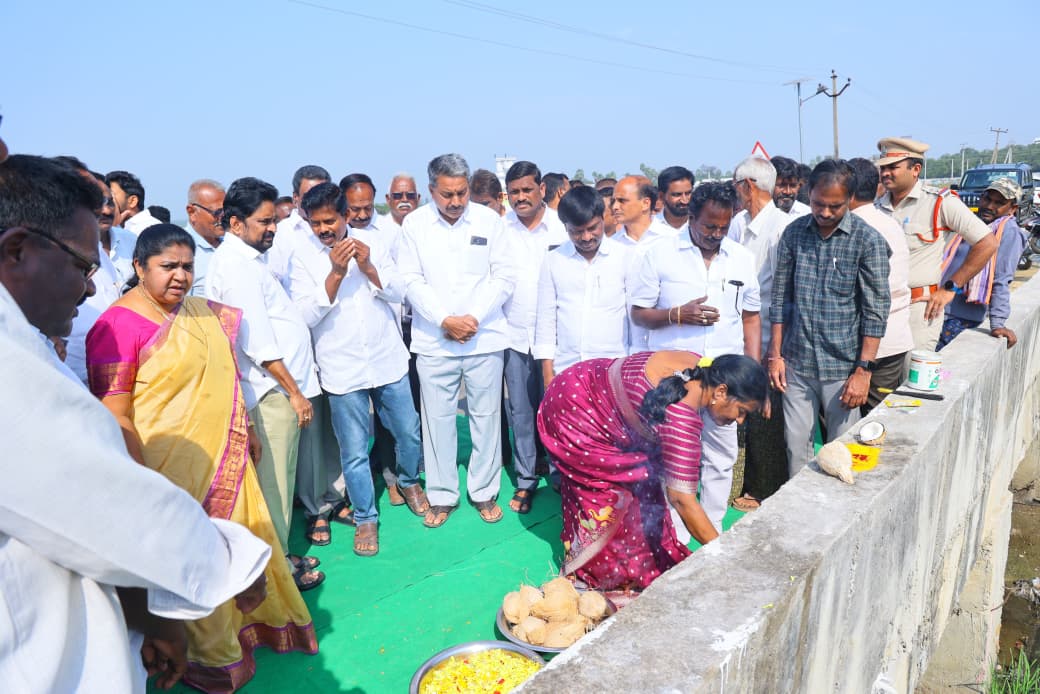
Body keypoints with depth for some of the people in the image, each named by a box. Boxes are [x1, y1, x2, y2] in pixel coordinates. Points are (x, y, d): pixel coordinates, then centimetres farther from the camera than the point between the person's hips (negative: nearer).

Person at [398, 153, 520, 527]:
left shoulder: (489, 220, 1)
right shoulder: (415, 223, 2)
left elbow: (505, 275, 0)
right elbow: (412, 280, -1)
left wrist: (474, 317, -10)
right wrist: (444, 320, -12)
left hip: (485, 337, 0)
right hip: (433, 340, 0)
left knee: (486, 416, 7)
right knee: (437, 419, 6)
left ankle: (484, 491, 24)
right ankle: (441, 496, 21)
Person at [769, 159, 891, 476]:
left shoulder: (868, 241, -7)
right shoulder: (794, 233, 2)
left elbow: (876, 311, -7)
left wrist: (863, 370, -11)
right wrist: (775, 354, 4)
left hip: (842, 367, -3)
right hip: (796, 364, 3)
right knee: (796, 447, 11)